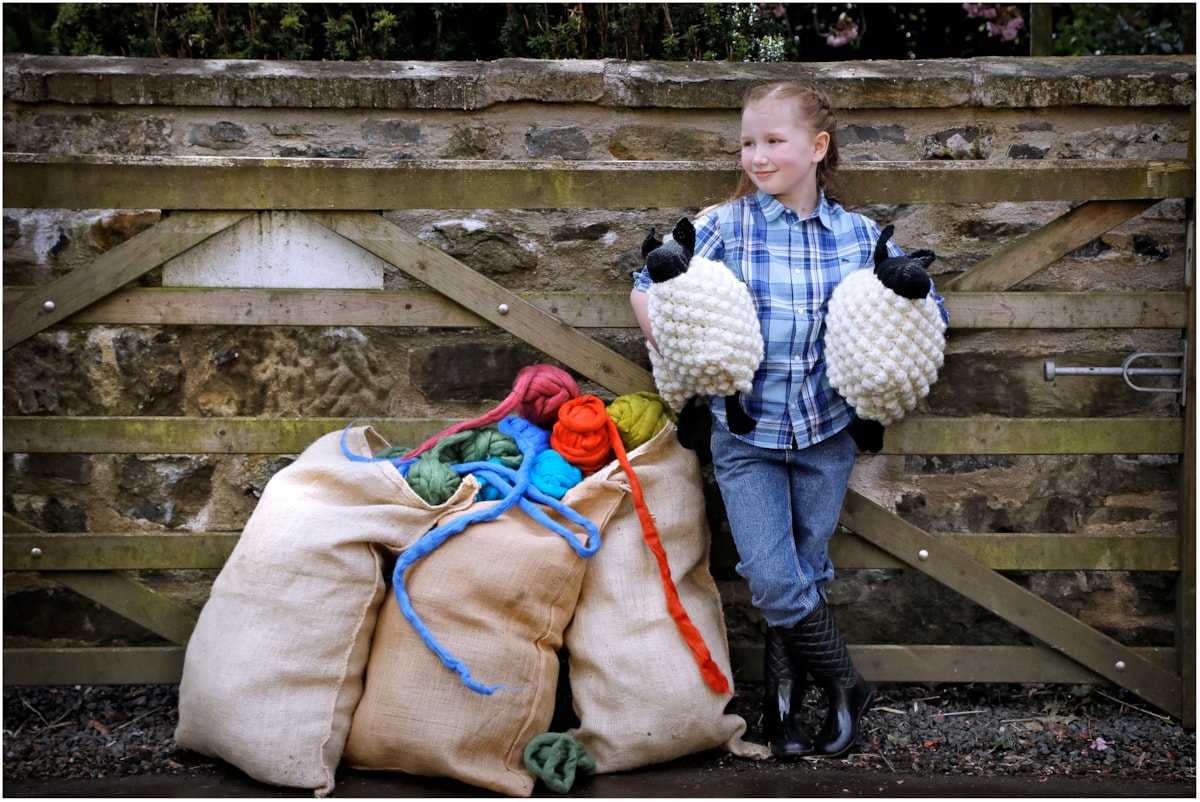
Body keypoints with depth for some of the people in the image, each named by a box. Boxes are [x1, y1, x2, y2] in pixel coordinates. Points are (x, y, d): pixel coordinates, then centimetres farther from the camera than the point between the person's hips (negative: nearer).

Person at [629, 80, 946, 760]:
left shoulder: (861, 237, -3)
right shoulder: (726, 226, -7)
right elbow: (648, 288, 0)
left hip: (827, 430, 2)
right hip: (745, 430, -1)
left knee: (808, 573, 10)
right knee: (775, 581, -7)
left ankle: (784, 703, 26)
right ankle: (847, 687, 13)